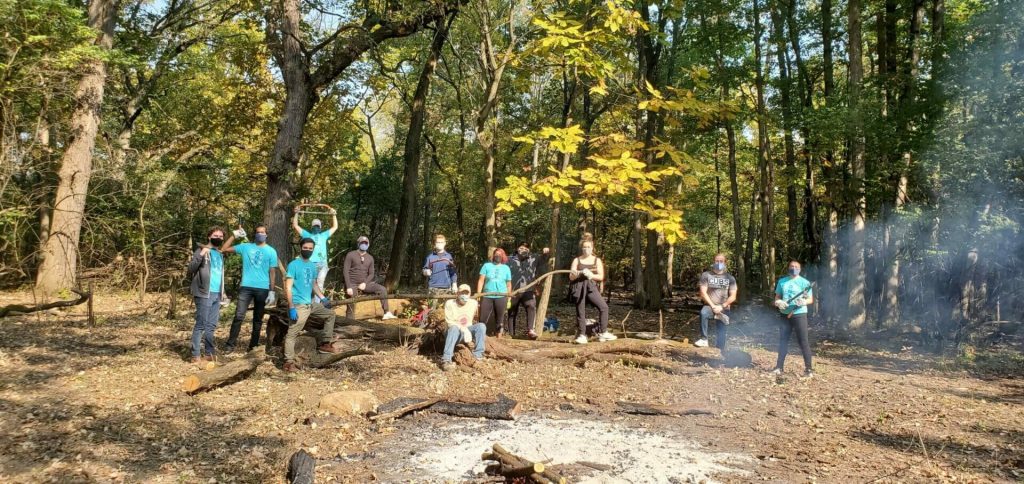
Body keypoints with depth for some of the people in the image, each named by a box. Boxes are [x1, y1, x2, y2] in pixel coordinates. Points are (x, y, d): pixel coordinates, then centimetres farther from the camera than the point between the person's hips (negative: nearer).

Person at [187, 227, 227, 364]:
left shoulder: (220, 254, 19)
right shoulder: (201, 250, -3)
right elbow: (190, 269, -12)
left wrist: (222, 291, 18)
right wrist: (201, 255, -24)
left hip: (216, 294, 7)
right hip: (204, 294, -7)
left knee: (211, 325, 10)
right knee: (201, 325, -6)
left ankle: (209, 353, 16)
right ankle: (196, 355, -4)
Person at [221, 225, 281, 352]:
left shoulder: (271, 251, 5)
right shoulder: (246, 247, 7)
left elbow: (272, 272, 3)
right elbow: (224, 249, 8)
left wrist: (272, 291, -2)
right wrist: (234, 235, 1)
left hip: (262, 289, 0)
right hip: (246, 287, 0)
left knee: (258, 319, 9)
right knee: (239, 316, -9)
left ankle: (254, 345, 17)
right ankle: (230, 344, -4)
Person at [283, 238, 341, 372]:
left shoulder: (313, 265, 12)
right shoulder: (293, 265, -11)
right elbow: (288, 287, -15)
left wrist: (323, 298, 10)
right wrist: (291, 307, -21)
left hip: (311, 304, 8)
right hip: (299, 305, -8)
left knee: (330, 314, 17)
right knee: (292, 334, -9)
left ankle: (324, 343, 20)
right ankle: (289, 362, -9)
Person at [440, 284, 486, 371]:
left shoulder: (473, 303, -2)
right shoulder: (449, 303, -13)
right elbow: (450, 322, -19)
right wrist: (464, 329, -32)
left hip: (468, 330, 4)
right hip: (455, 332, -3)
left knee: (481, 326, -23)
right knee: (454, 328, -38)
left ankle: (478, 356, -22)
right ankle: (446, 360, -45)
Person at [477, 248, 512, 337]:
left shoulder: (506, 268, 10)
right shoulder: (487, 266, 7)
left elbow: (509, 284, 12)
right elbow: (481, 280, 3)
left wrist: (508, 298, 7)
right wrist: (478, 294, -5)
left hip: (501, 297, 1)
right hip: (487, 297, 0)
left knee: (500, 318, 4)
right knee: (483, 318, -3)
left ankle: (499, 337, 11)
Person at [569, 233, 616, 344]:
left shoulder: (597, 260, 11)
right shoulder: (577, 260, 9)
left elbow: (601, 277, 3)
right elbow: (571, 277, 4)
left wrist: (591, 275, -16)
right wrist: (580, 273, -17)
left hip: (591, 287, 1)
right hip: (579, 288, -1)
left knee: (603, 307, -14)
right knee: (580, 311, -1)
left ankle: (602, 333, -6)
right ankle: (582, 335, 8)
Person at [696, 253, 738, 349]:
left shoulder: (730, 278, 6)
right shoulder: (706, 275, 2)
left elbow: (733, 297, 1)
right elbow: (703, 293, -5)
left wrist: (722, 307, -12)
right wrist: (713, 306, -14)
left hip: (724, 309, 2)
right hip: (710, 306, -1)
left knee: (721, 333, -1)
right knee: (703, 313, -35)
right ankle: (704, 339, -26)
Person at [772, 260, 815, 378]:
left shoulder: (804, 282, -2)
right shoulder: (782, 281, 10)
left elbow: (811, 299, -2)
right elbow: (777, 297, 15)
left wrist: (804, 302, -24)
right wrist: (778, 302, -8)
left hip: (799, 314, -4)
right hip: (785, 315, 4)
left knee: (804, 341, -4)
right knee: (783, 340, 8)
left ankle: (808, 369, -1)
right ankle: (779, 367, 14)